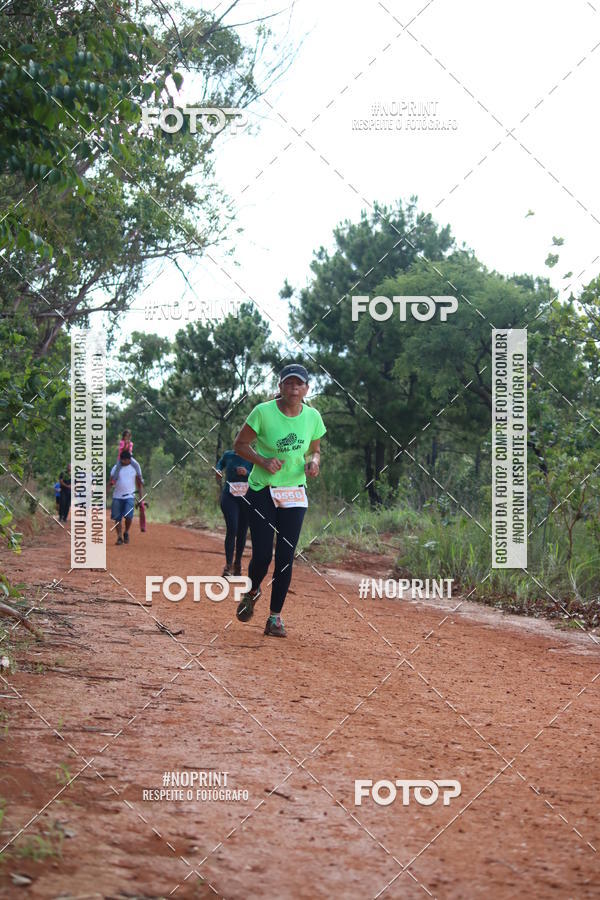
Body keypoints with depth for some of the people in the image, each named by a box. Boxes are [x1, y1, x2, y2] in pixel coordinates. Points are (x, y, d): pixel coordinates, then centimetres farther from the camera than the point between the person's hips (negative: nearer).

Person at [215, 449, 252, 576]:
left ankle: (238, 563, 21)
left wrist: (247, 473, -22)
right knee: (232, 529, -15)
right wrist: (217, 471, 4)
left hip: (246, 498, 1)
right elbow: (220, 463, 25)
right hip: (229, 497, -1)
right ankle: (228, 565, -18)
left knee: (242, 532, 5)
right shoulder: (228, 455, 5)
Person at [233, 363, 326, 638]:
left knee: (285, 558, -2)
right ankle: (252, 592, 27)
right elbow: (240, 444, -3)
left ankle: (275, 617, 9)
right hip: (261, 491, -3)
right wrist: (263, 461, -19)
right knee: (261, 555, -7)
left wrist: (313, 461, -8)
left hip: (294, 494, 3)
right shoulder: (263, 412, -12)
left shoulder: (312, 416, -1)